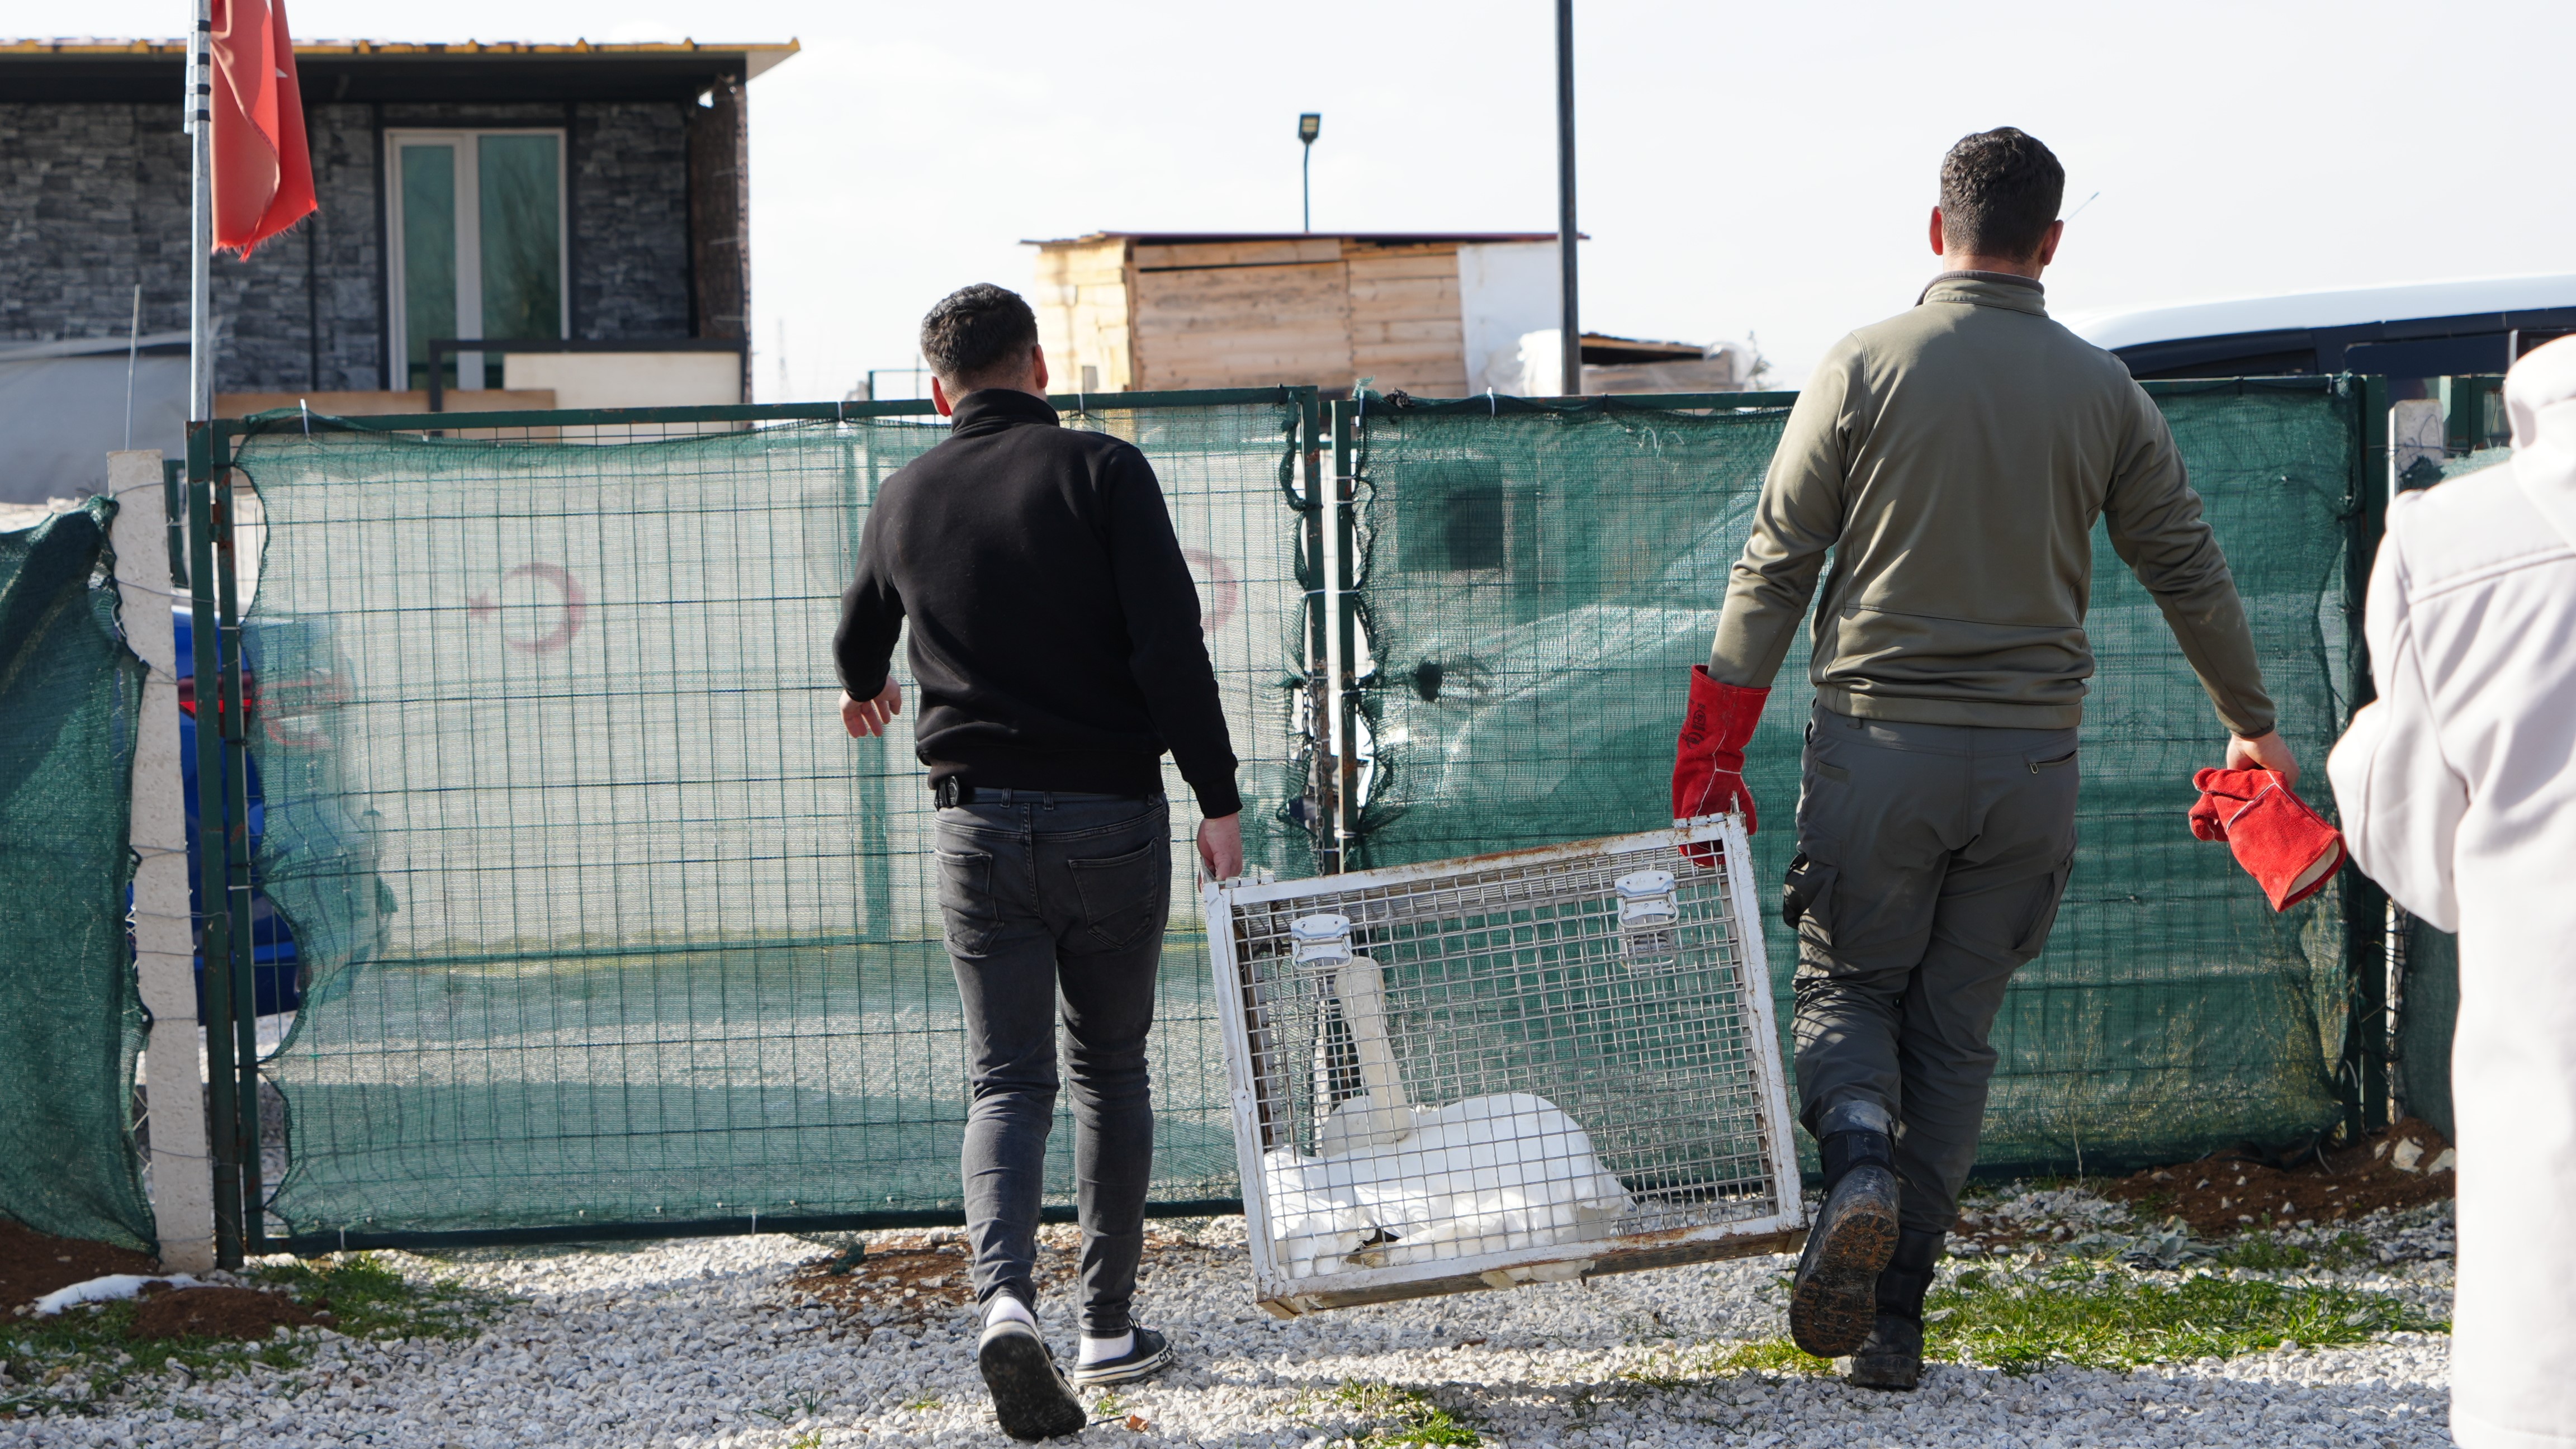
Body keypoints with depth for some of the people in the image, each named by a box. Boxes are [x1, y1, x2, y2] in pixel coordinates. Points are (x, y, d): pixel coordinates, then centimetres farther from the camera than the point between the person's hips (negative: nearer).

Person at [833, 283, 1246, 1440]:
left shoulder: (906, 498, 6)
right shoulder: (1101, 473, -5)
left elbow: (859, 642, 25)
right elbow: (1170, 643, -14)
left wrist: (866, 693, 48)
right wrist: (1218, 800, -10)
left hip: (979, 822, 2)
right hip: (1111, 818, -2)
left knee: (1007, 1080, 3)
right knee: (1111, 1070, 13)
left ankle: (1004, 1295, -22)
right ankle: (1109, 1330, 17)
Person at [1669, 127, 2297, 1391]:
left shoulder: (1864, 369, -4)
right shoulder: (2101, 392, 4)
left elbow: (1775, 565, -3)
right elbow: (2190, 572, 11)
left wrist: (1713, 750, 4)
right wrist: (2252, 724, 26)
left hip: (1880, 742, -2)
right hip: (2031, 754, 2)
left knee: (1846, 985, 13)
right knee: (1955, 1028, 9)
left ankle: (1859, 1159, -19)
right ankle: (1896, 1317, 7)